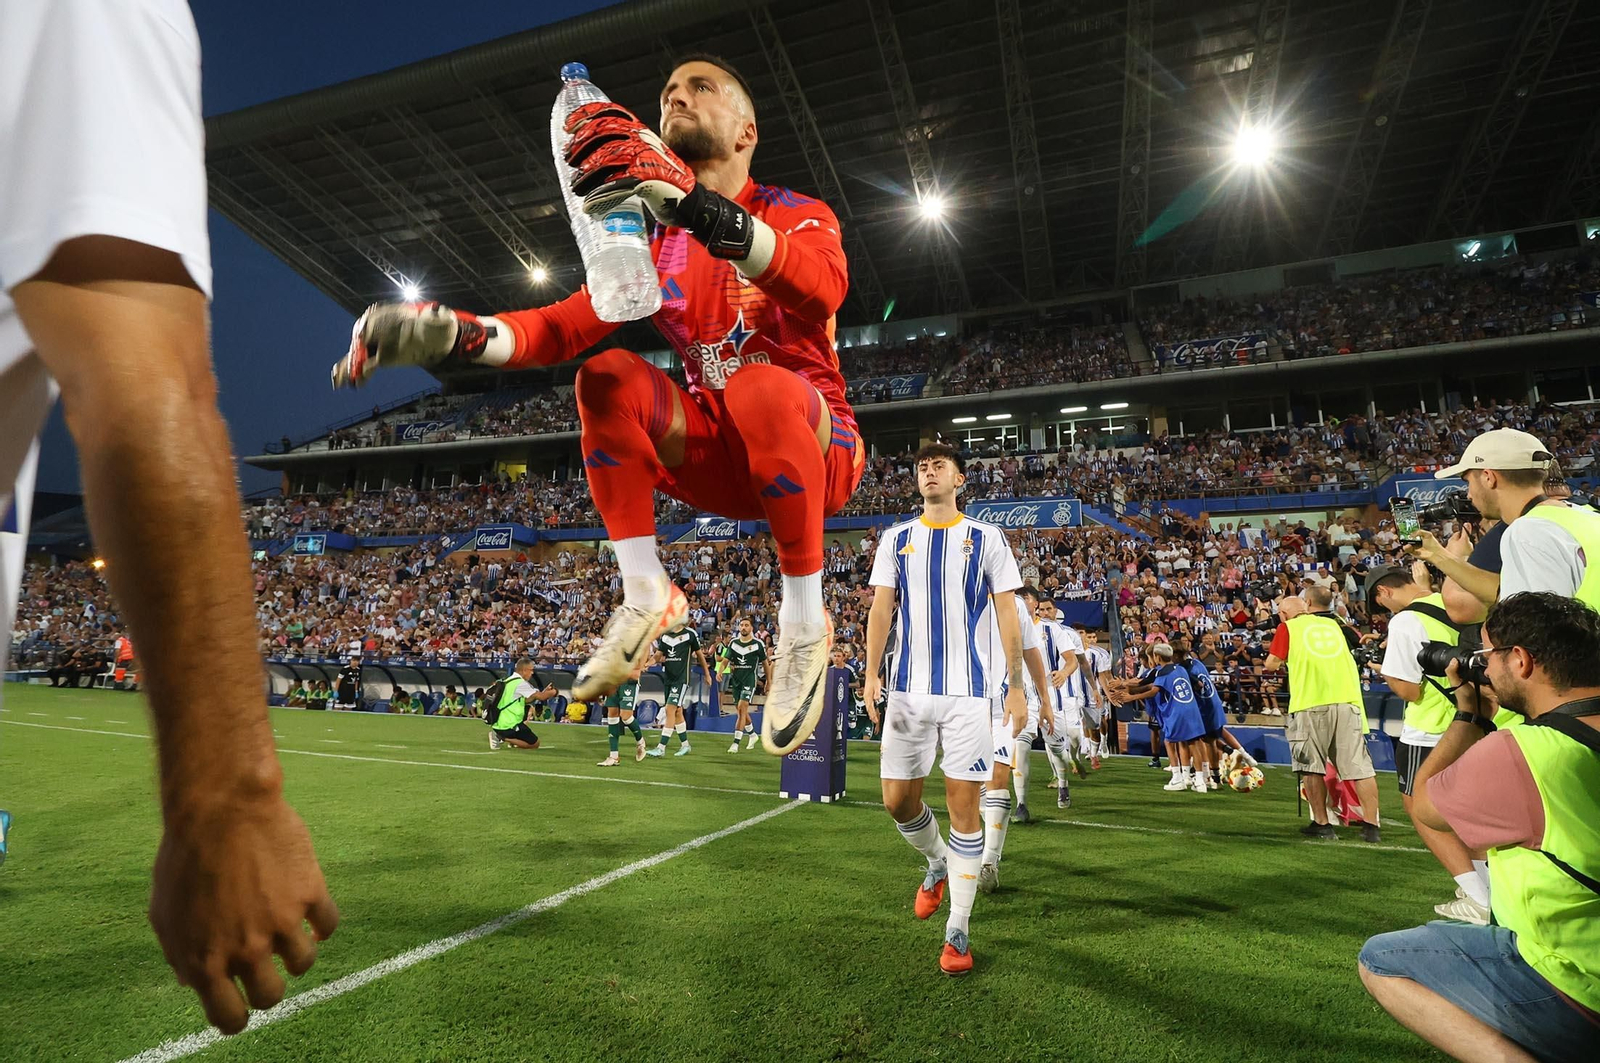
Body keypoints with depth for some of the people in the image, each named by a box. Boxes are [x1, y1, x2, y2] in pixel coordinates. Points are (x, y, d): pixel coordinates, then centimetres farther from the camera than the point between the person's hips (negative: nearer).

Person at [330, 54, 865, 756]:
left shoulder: (798, 215, -5)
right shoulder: (655, 246, 10)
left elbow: (824, 286, -31)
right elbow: (566, 326, -1)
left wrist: (691, 203, -44)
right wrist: (457, 334, -19)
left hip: (816, 454, -3)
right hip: (719, 461, 4)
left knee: (761, 388, -36)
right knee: (607, 378, -18)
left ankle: (804, 621, -22)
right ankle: (645, 595, -15)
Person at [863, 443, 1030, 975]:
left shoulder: (986, 537, 5)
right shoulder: (896, 539, 11)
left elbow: (1007, 614, 4)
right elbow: (881, 607, 7)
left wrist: (1016, 685, -2)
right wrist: (872, 673, -5)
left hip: (969, 690, -2)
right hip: (909, 688, 3)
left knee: (964, 803, -2)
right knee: (897, 799, 5)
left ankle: (958, 931, 12)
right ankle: (938, 863, 37)